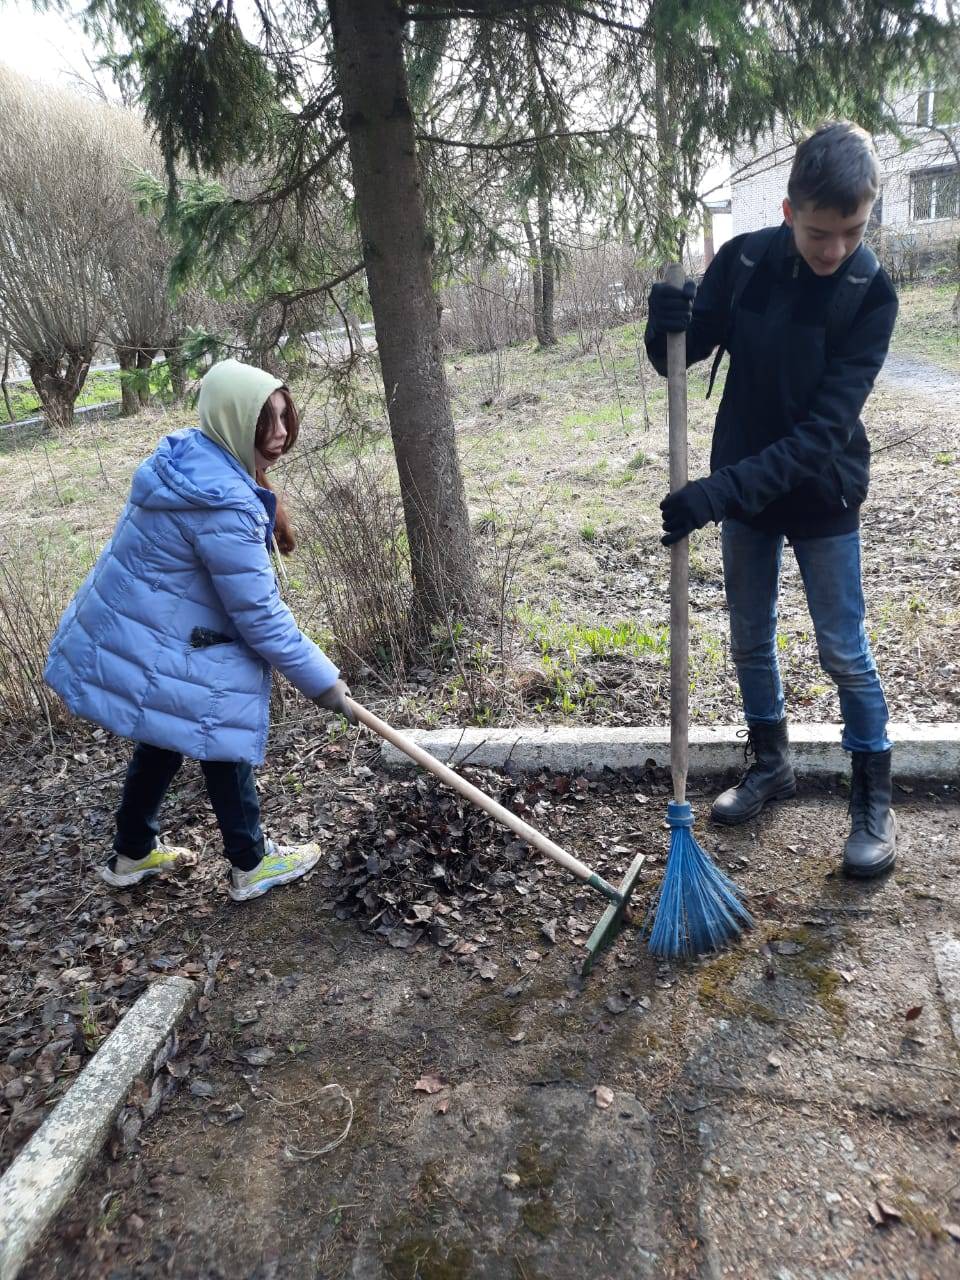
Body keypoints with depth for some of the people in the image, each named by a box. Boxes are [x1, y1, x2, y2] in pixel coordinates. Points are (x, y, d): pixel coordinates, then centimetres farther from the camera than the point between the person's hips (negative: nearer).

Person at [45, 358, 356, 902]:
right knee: (227, 742, 8)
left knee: (166, 738, 25)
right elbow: (259, 615, -24)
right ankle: (252, 865, 26)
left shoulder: (189, 455, 1)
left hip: (133, 630, 10)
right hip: (162, 652, -10)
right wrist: (323, 680, -15)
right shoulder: (224, 505, -29)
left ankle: (133, 852, 43)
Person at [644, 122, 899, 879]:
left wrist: (722, 490, -35)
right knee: (750, 638, 14)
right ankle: (771, 763, 35)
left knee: (844, 651, 4)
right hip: (741, 488, 4)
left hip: (822, 496, -3)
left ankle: (875, 799, 22)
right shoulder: (743, 262, -9)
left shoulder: (871, 293, -18)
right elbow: (680, 358, -2)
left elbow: (825, 429, -25)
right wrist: (667, 325, -26)